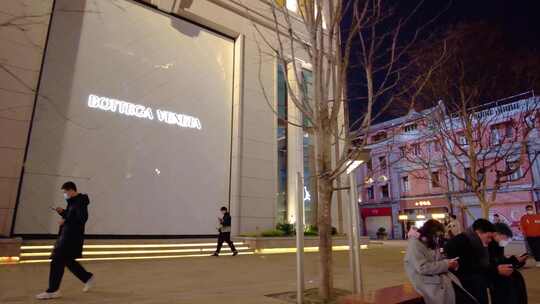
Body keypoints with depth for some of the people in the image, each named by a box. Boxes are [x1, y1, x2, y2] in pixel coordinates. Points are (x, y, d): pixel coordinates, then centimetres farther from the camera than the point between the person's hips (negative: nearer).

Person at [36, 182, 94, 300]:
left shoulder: (80, 202, -17)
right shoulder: (73, 202, 14)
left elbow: (82, 219, -26)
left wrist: (66, 220, -21)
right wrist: (63, 212, 6)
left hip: (72, 237, -10)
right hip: (67, 236, 10)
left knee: (57, 262, -4)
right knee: (68, 261, 17)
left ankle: (53, 291, 7)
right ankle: (88, 278, 27)